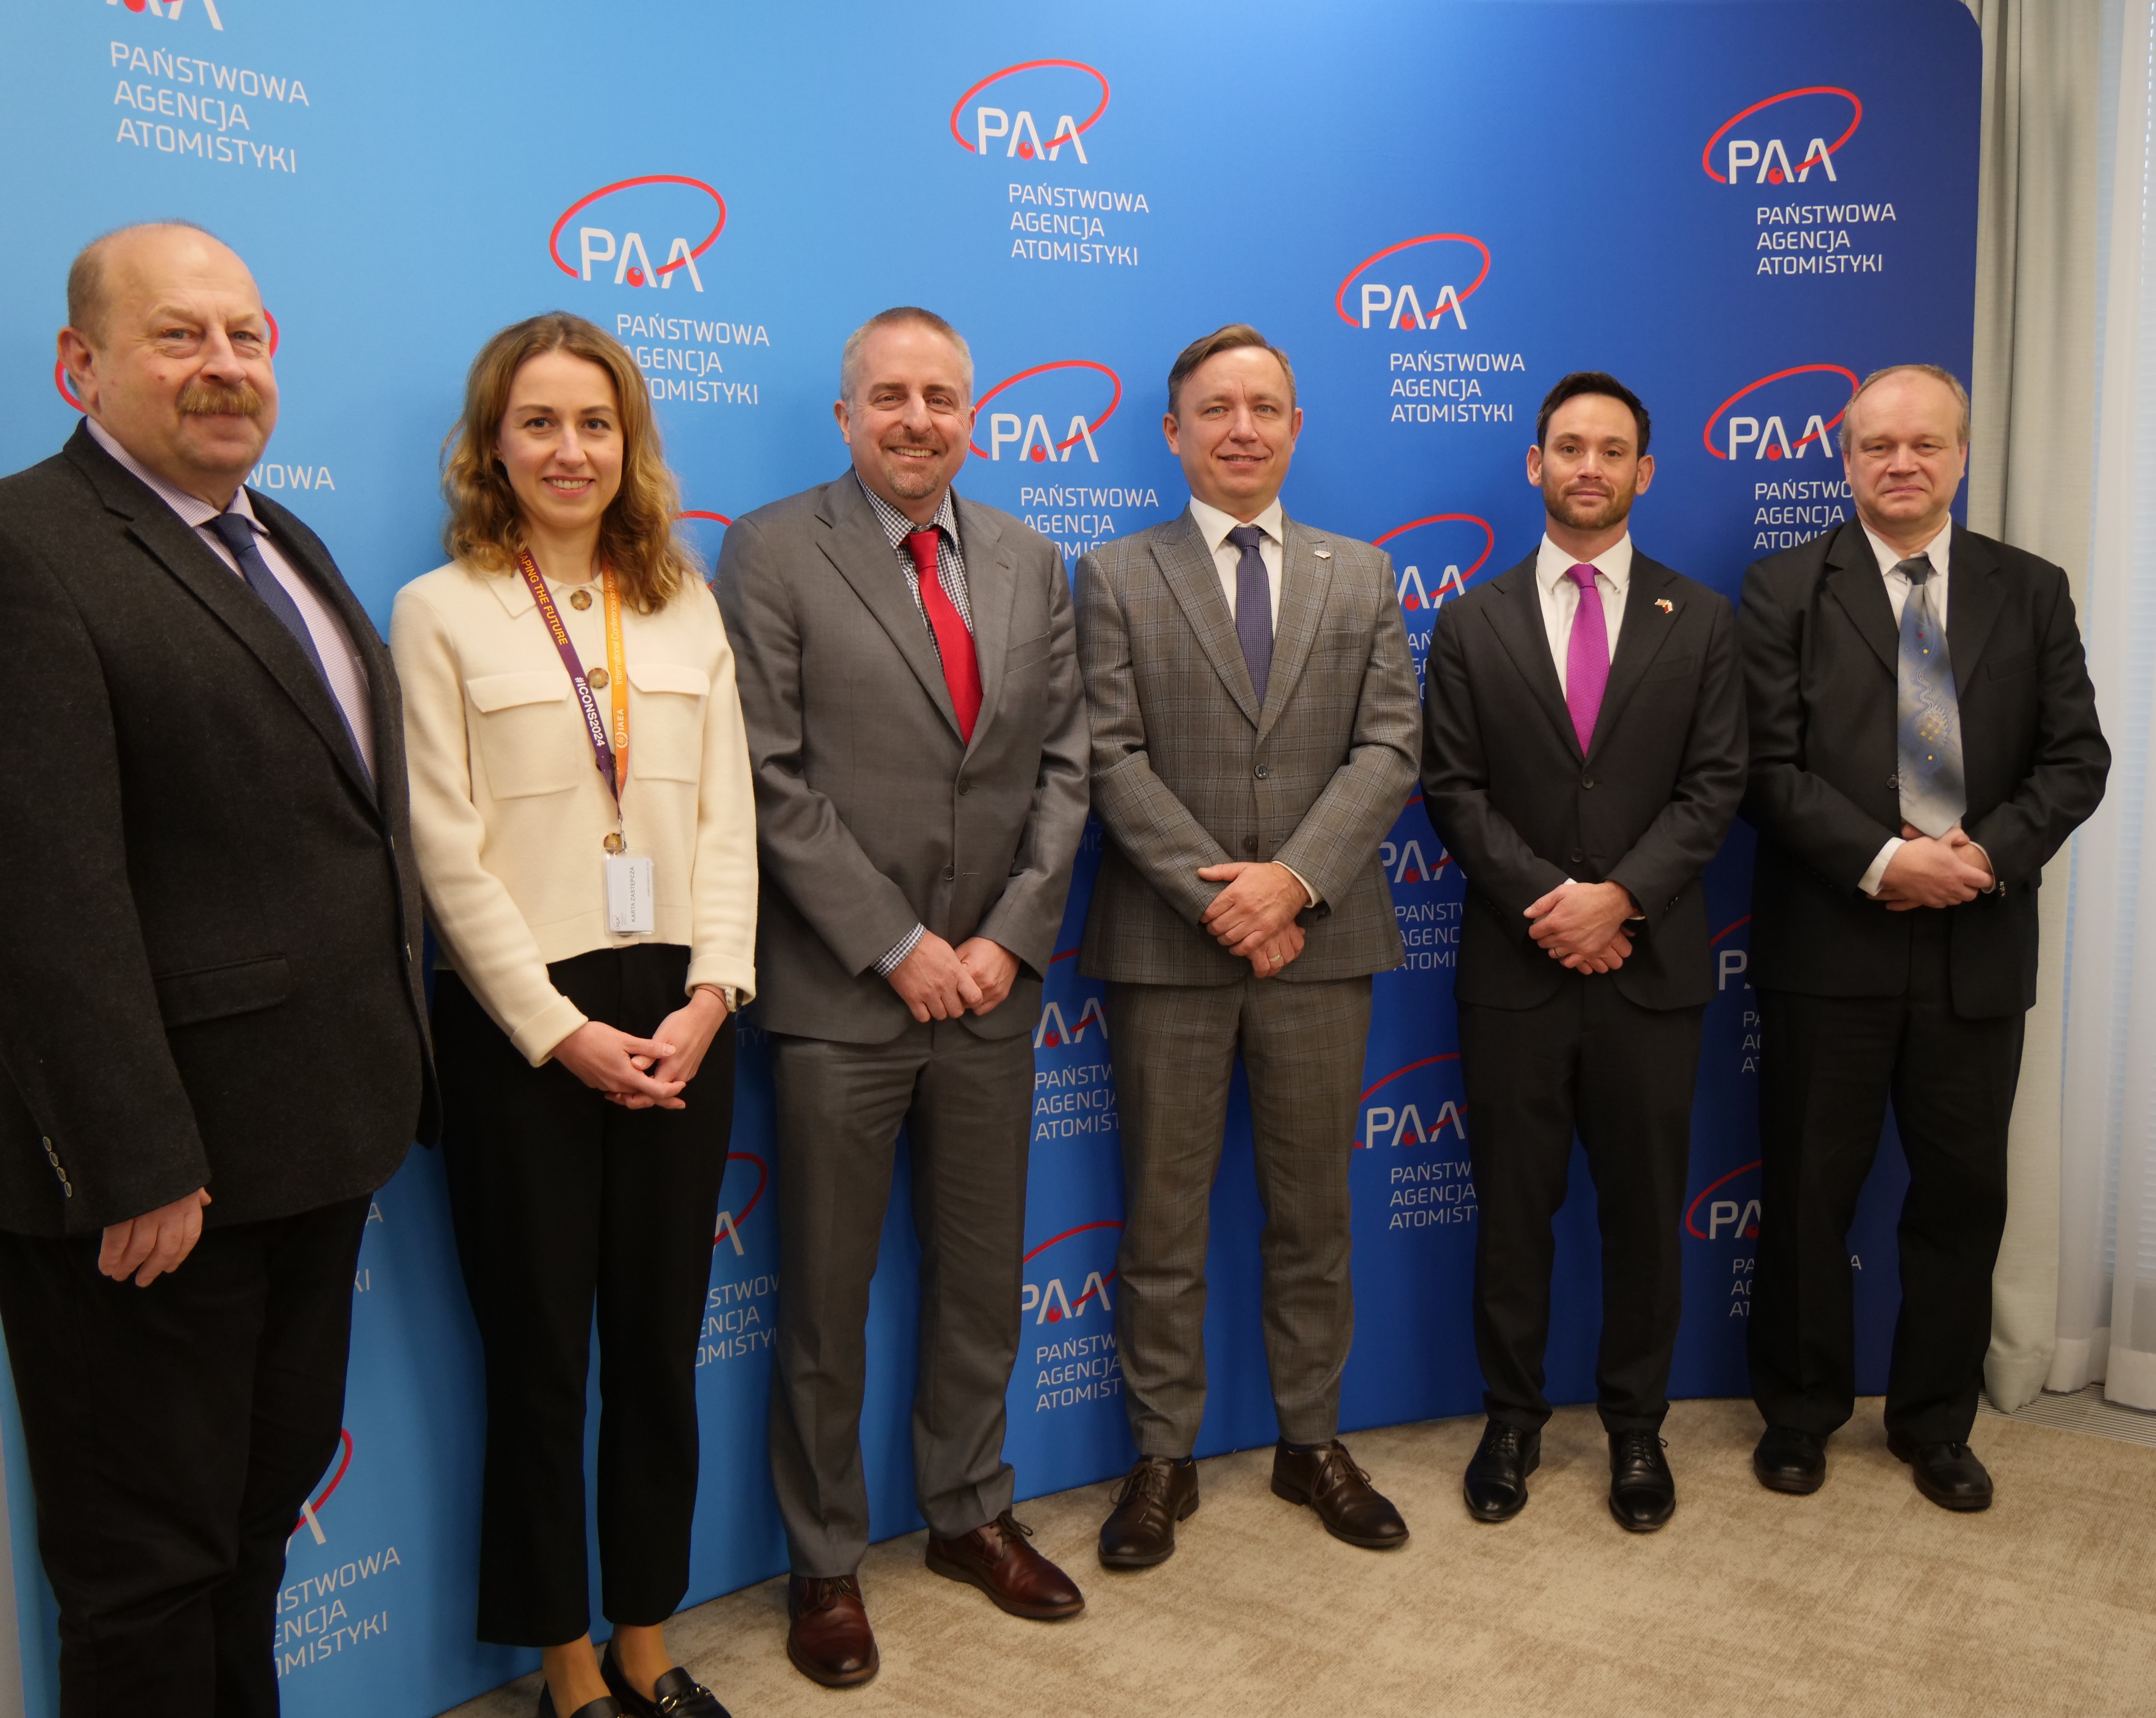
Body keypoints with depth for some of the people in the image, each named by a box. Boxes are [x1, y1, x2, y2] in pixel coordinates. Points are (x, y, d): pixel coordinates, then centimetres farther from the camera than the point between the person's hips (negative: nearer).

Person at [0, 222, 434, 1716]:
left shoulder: (284, 543, 14)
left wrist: (388, 1079, 13)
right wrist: (138, 1165, -22)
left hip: (313, 1143, 9)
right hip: (153, 1170, -8)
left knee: (264, 1510, 24)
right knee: (151, 1567, 11)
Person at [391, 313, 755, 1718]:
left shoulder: (686, 603, 10)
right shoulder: (440, 611, -1)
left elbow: (727, 815, 6)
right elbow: (449, 850, -7)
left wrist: (711, 993, -6)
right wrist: (561, 1029, -12)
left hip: (678, 1020, 4)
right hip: (523, 1030, -3)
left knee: (661, 1345, 12)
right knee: (540, 1355, 9)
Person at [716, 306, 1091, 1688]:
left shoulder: (1030, 562, 10)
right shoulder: (774, 552, -4)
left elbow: (1064, 763, 7)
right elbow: (771, 780, -11)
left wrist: (1012, 938, -4)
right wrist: (898, 944, -13)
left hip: (993, 985, 4)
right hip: (841, 992, -4)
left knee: (984, 1277, 16)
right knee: (828, 1297, 9)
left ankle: (971, 1513, 36)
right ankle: (828, 1562, 27)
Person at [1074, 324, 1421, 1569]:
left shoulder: (1363, 576, 10)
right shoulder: (1116, 579, 4)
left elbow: (1391, 746, 0)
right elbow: (1114, 760, -5)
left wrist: (1295, 880, -14)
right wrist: (1214, 894, -15)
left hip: (1322, 942, 2)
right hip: (1167, 948, -2)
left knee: (1315, 1210, 13)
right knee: (1163, 1218, 7)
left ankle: (1313, 1442, 29)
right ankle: (1164, 1456, 22)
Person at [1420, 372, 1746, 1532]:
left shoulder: (1699, 620, 7)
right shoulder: (1473, 622, 6)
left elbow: (1714, 785, -1)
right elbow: (1453, 789, -1)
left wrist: (1620, 895, -15)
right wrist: (1545, 901, -13)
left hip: (1650, 965, 1)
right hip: (1512, 965, 0)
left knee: (1645, 1210, 9)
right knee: (1512, 1208, 8)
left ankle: (1636, 1426, 26)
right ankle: (1512, 1418, 24)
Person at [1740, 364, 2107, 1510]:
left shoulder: (2031, 591, 9)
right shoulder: (1786, 590, 0)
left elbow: (2075, 757, 4)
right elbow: (1768, 769, -8)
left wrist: (1990, 853, -13)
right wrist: (1882, 861, -18)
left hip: (1977, 944, 3)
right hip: (1829, 941, -2)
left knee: (1962, 1194, 11)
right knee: (1810, 1191, 7)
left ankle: (1935, 1423, 30)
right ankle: (1801, 1411, 26)